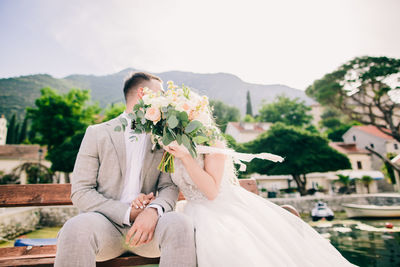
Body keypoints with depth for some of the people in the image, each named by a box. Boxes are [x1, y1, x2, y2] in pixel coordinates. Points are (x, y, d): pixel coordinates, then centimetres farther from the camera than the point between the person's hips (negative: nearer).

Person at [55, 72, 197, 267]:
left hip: (146, 222, 2)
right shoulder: (97, 133, 5)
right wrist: (128, 212, -15)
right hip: (106, 221, -2)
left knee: (180, 224, -29)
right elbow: (80, 192, -2)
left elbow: (169, 186, 2)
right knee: (76, 228, -34)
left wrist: (153, 210, -21)